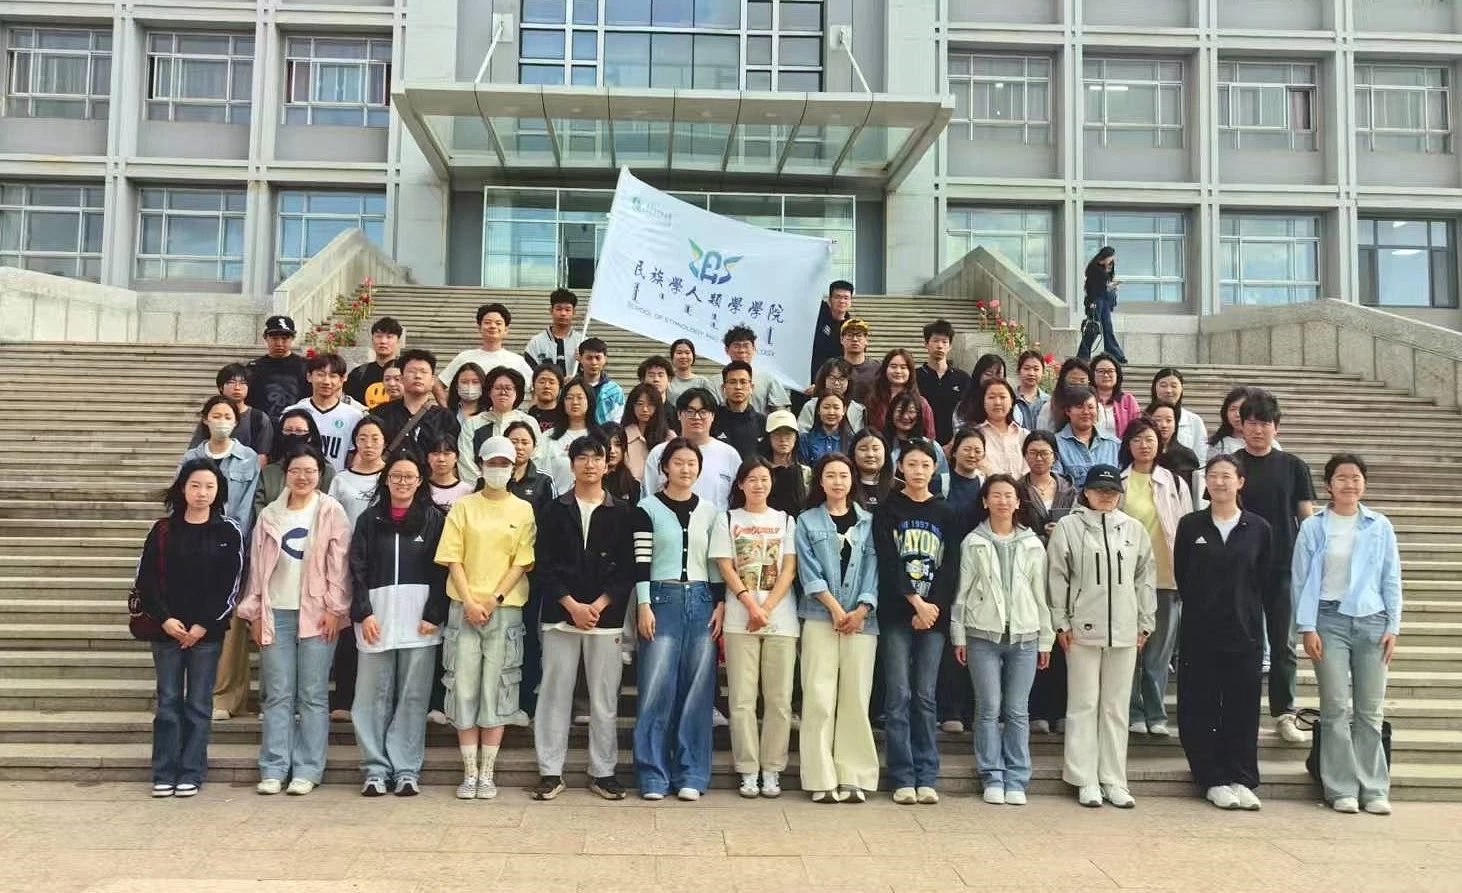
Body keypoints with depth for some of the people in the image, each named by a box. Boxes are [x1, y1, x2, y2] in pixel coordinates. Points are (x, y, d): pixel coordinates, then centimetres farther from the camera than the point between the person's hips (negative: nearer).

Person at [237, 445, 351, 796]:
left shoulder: (331, 512, 3)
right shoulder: (269, 515, 12)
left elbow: (339, 565, -1)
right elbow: (257, 566, 12)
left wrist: (334, 609, -8)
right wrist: (255, 613, 7)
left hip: (316, 613, -3)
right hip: (276, 613, 3)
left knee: (312, 695, 0)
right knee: (277, 695, 4)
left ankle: (307, 770, 5)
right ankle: (273, 769, 9)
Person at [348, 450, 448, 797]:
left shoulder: (434, 519, 5)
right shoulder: (370, 519, 10)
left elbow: (441, 570, 1)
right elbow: (357, 569, 5)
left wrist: (433, 615, -8)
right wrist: (363, 613, -6)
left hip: (420, 620, -1)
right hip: (376, 618, 2)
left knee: (413, 697, 2)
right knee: (373, 696, 2)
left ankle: (407, 771, 9)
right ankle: (376, 769, 11)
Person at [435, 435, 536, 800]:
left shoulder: (524, 510, 7)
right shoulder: (463, 507, 8)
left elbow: (521, 562, 1)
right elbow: (453, 560, 2)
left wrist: (494, 599, -10)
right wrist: (470, 602, -9)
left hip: (505, 609, -1)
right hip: (464, 609, 1)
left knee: (496, 691, 0)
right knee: (464, 689, 0)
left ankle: (487, 774, 8)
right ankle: (469, 773, 8)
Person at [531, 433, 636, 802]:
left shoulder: (623, 512, 6)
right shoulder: (554, 511, 7)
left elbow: (628, 568, 1)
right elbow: (544, 566, 1)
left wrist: (598, 606, -10)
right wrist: (572, 606, -10)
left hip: (606, 616, 0)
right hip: (560, 616, 0)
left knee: (605, 698, 4)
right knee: (555, 694, 3)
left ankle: (603, 772, 14)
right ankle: (551, 772, 11)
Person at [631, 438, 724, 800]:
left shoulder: (710, 511, 12)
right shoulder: (648, 508, 2)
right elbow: (641, 560, -2)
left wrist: (721, 605, 3)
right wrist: (644, 606, -10)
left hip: (701, 600, 3)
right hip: (661, 599, -3)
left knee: (697, 689, 2)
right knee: (657, 688, -5)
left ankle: (691, 774, 10)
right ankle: (653, 775, 4)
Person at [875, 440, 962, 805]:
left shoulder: (945, 514, 11)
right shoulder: (888, 510, 5)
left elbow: (951, 567, 3)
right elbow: (888, 561, -5)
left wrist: (934, 607, -9)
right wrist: (916, 602, -13)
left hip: (933, 615, 2)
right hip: (896, 614, -2)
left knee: (925, 697, 4)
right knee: (899, 695, -3)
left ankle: (927, 777, 9)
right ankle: (903, 778, 2)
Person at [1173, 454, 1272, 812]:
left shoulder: (1258, 528, 3)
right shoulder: (1190, 525, 2)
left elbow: (1264, 579, 8)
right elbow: (1181, 576, 5)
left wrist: (1245, 612, 6)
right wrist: (1202, 609, 4)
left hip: (1244, 631, 1)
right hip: (1199, 632, 0)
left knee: (1243, 707, 5)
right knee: (1201, 708, 2)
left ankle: (1241, 779, 15)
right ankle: (1213, 780, 12)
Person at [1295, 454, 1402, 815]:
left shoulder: (1380, 526, 9)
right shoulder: (1313, 527, 4)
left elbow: (1392, 580, 11)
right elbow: (1302, 580, 3)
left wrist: (1392, 627, 4)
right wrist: (1307, 628, -3)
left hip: (1372, 622, 2)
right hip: (1330, 620, -1)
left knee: (1370, 711, 3)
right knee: (1336, 710, -2)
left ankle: (1374, 790, 12)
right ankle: (1342, 790, 5)